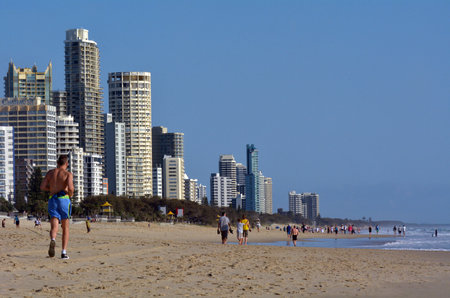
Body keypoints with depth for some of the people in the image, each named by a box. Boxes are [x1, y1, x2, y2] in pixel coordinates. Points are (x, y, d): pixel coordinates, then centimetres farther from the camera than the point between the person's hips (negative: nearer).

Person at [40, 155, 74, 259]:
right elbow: (70, 188, -17)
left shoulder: (50, 173, 12)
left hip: (52, 200, 2)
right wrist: (71, 194, 5)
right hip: (64, 199, -2)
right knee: (65, 227, 11)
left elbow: (42, 187, 8)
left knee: (54, 227, -7)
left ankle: (53, 240, -41)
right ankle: (64, 252, 5)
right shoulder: (68, 174, -1)